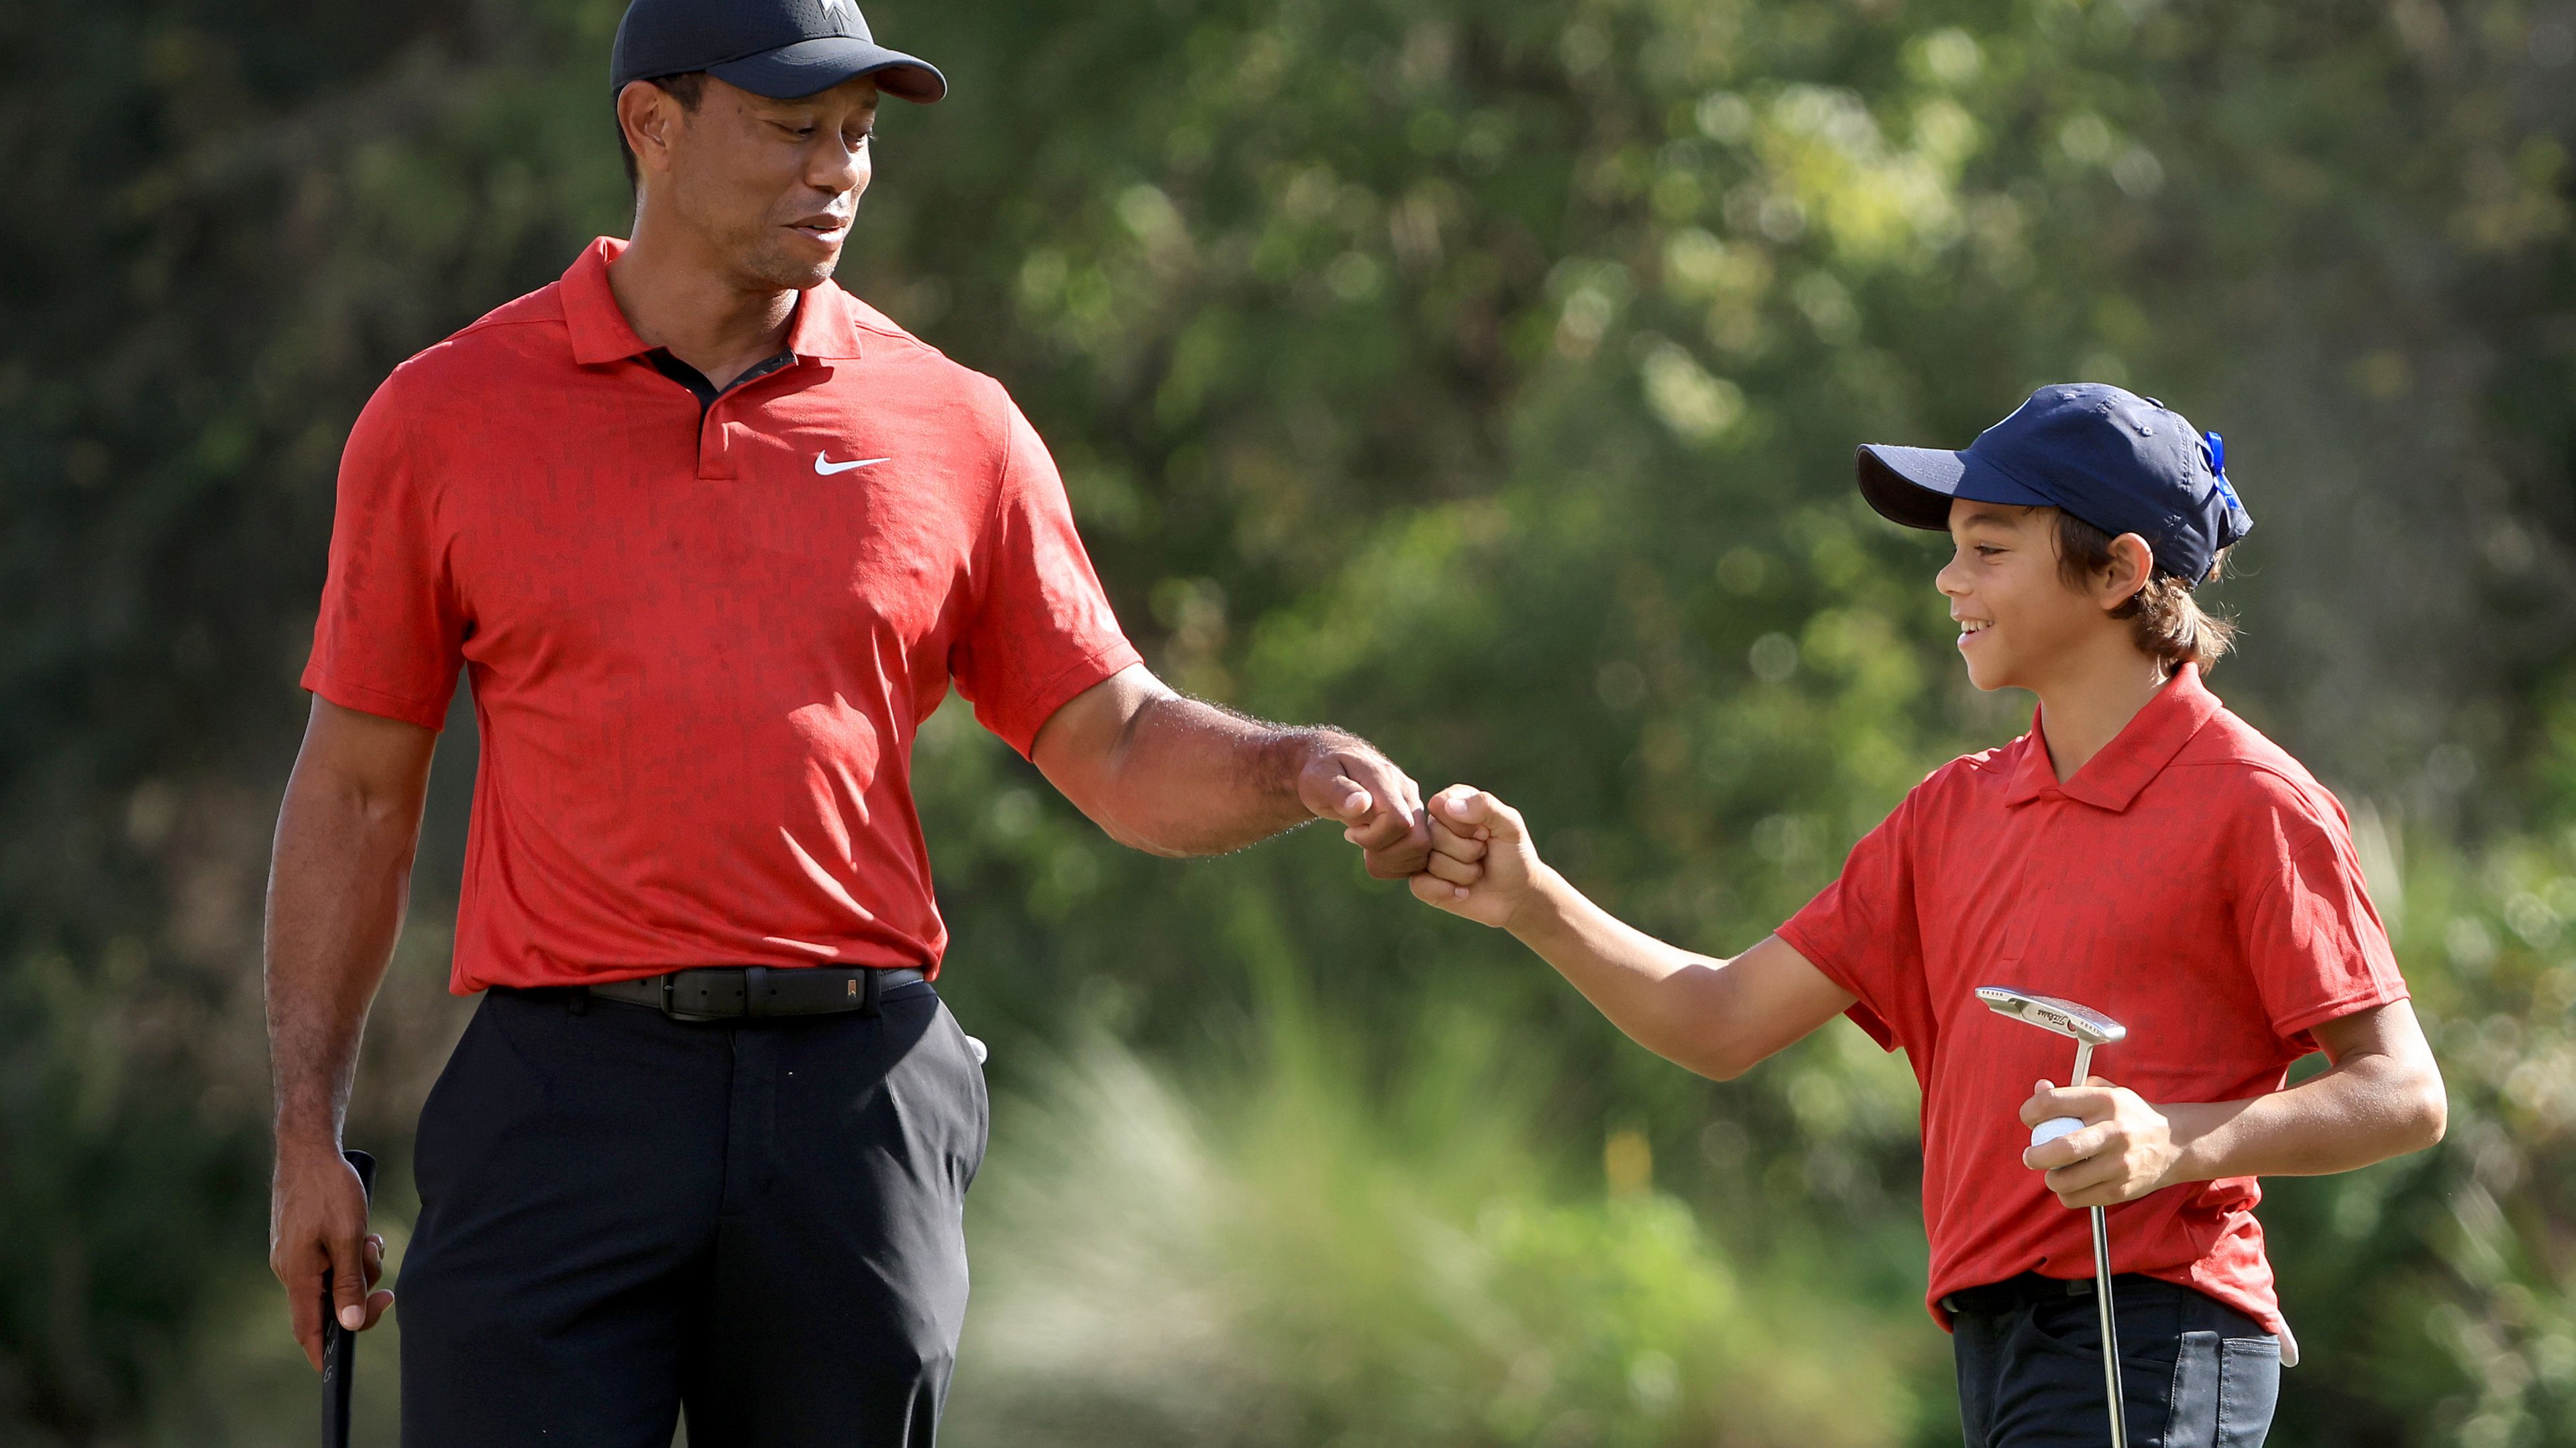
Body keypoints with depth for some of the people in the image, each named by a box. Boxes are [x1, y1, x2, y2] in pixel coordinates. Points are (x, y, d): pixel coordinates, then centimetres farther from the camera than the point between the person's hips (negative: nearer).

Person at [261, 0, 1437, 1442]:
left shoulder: (954, 429, 8)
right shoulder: (442, 421, 6)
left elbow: (1123, 752, 10)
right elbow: (356, 794, 9)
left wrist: (1300, 769, -11)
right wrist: (309, 1128, 5)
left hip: (858, 1105, 2)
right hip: (568, 1099, -2)